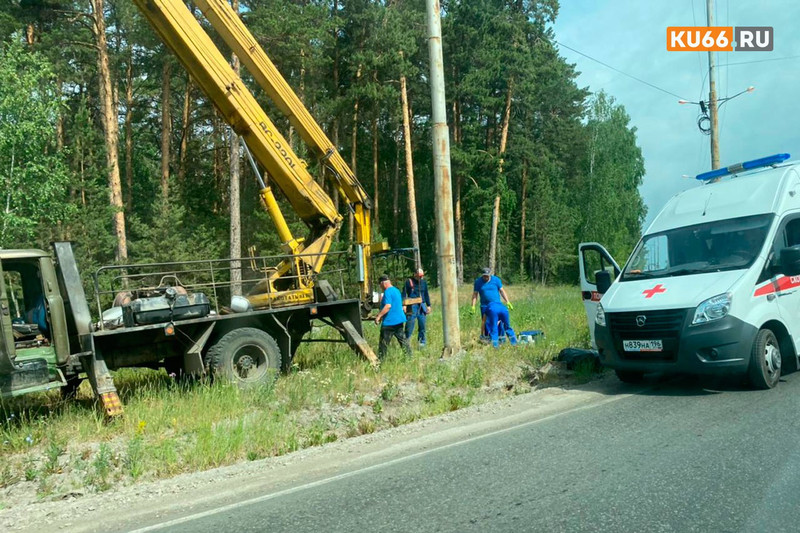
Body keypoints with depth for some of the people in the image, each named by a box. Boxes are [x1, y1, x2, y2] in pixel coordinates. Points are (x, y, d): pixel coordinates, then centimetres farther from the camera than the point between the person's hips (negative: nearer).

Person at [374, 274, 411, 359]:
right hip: (399, 320, 9)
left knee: (384, 343, 0)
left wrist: (379, 316, -21)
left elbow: (388, 306, -25)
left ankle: (380, 359, 6)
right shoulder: (396, 290, 15)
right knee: (402, 339, 11)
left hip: (389, 322, -9)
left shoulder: (387, 292, -14)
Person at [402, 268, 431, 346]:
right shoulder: (409, 282, -2)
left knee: (422, 324, 6)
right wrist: (404, 305, -9)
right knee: (410, 323, -6)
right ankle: (406, 341, 1)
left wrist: (428, 305, 17)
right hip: (412, 306, -4)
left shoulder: (424, 282, 12)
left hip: (422, 306, 4)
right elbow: (404, 294, -1)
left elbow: (426, 294, 20)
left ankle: (422, 341, 15)